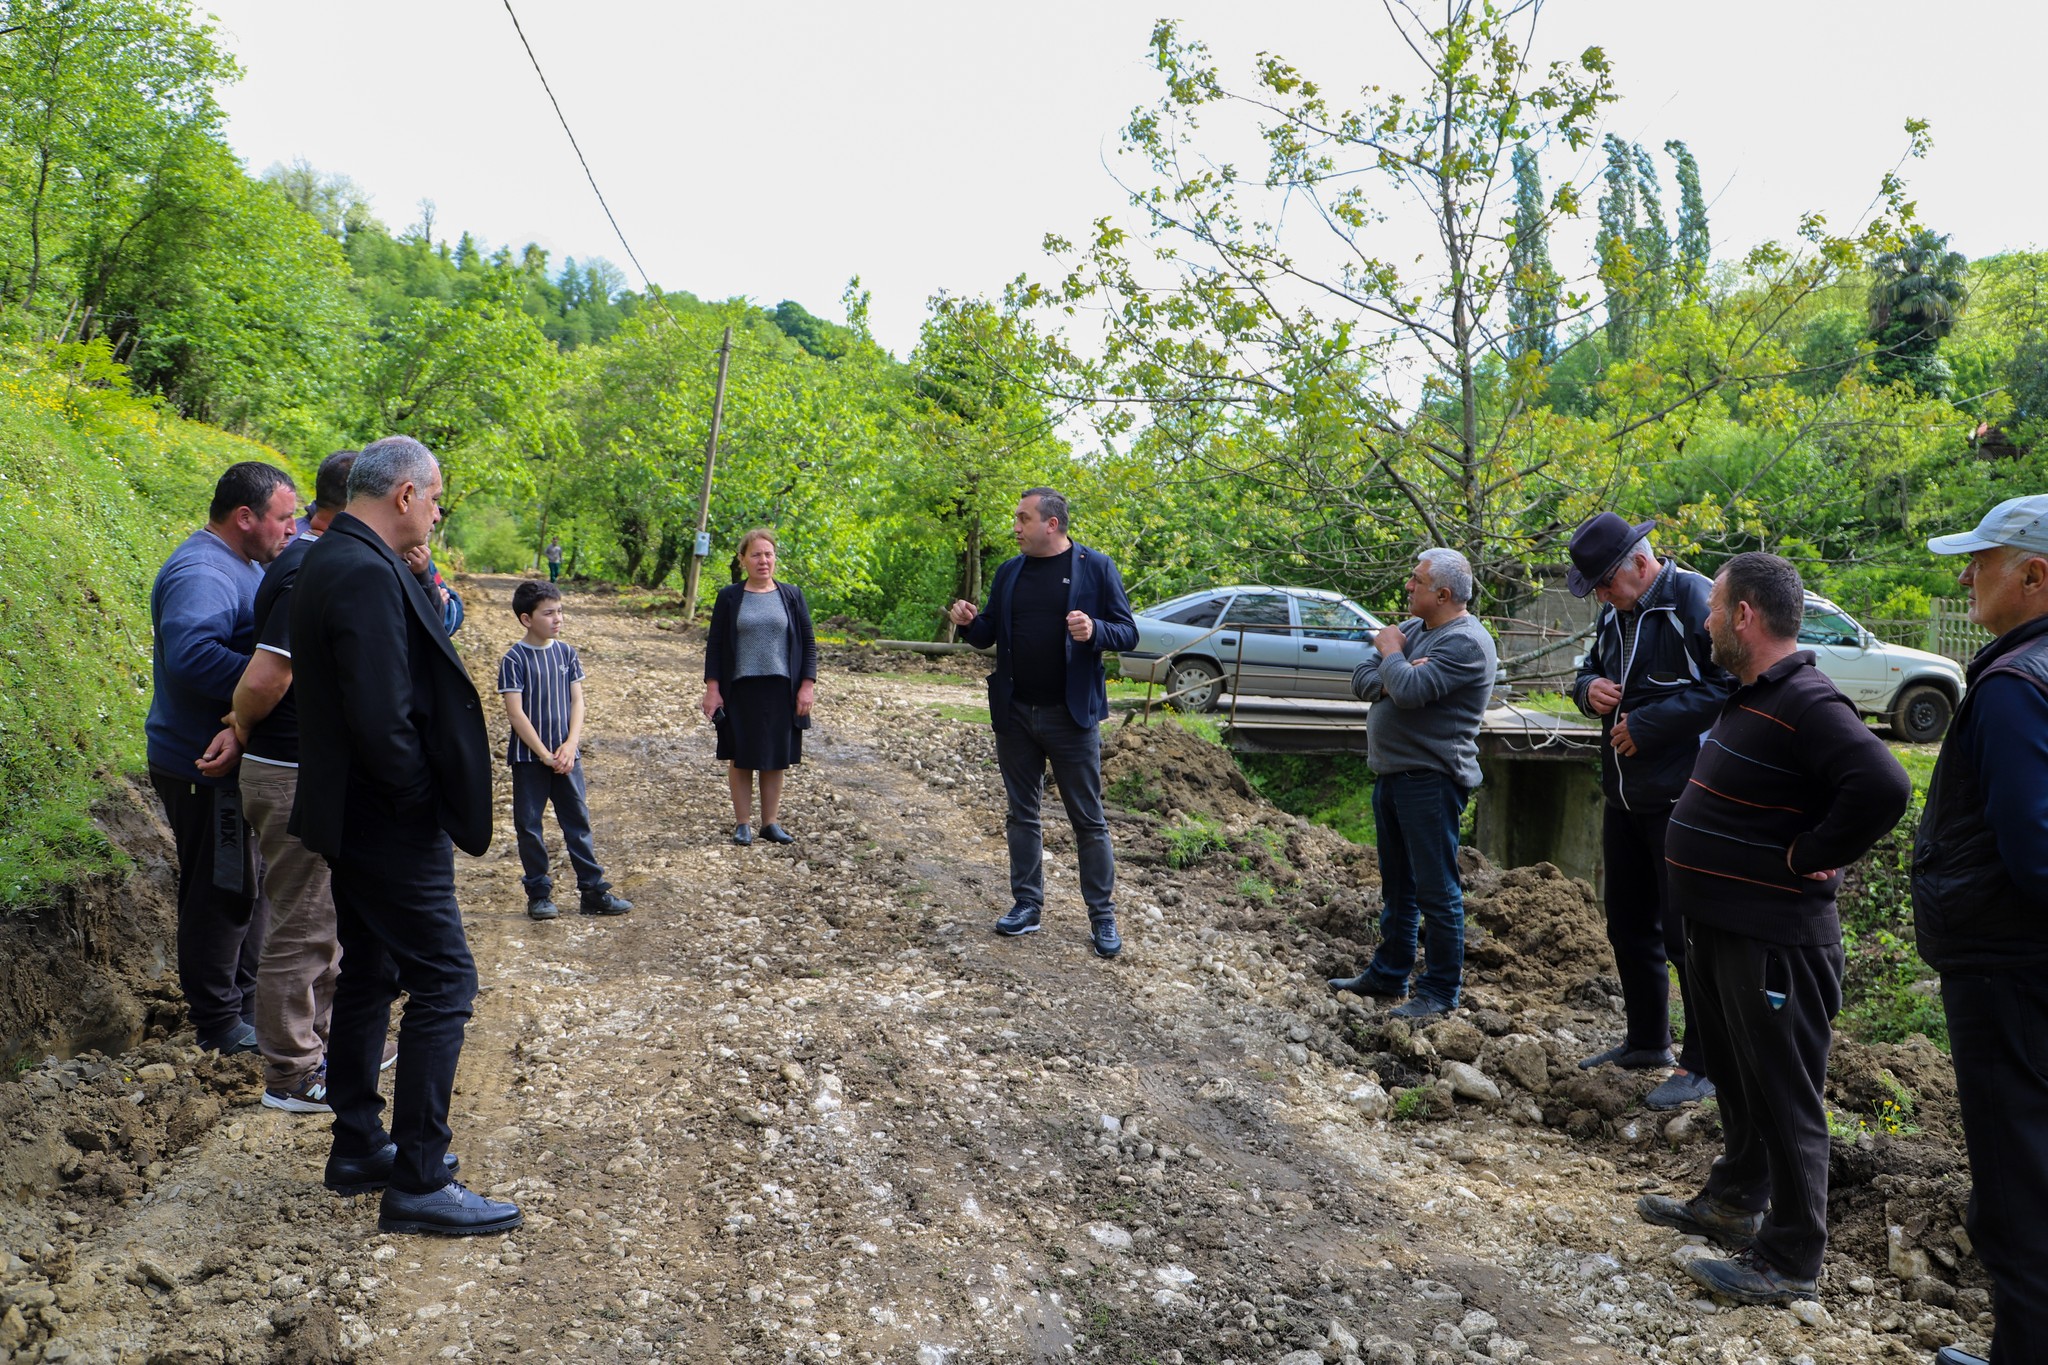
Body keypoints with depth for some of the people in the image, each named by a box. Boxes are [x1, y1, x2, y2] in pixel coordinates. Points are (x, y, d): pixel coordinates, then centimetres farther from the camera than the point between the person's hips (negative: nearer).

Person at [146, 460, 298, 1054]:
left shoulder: (243, 565, 13)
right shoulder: (200, 574, -21)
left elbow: (261, 646, 19)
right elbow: (191, 655, -37)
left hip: (237, 758, 10)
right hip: (207, 766, -10)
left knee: (249, 886, 19)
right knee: (222, 892, 0)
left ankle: (245, 1001, 33)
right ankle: (220, 1023, 13)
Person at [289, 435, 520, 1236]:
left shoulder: (331, 561, 10)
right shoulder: (368, 574, -22)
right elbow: (382, 719, -25)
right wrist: (430, 802, -15)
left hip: (353, 817, 11)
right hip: (391, 824, -11)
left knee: (368, 976, 18)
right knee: (442, 985, -3)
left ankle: (358, 1150, 31)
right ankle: (417, 1184, 4)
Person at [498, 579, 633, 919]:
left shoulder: (566, 652, 4)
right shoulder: (514, 659, -9)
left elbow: (577, 701, 3)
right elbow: (515, 712, -13)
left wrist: (570, 745, -11)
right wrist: (545, 755, -15)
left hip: (566, 755, 4)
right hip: (528, 757, -3)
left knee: (578, 822, 6)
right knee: (529, 825, 5)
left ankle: (593, 891, 12)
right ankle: (539, 894, 16)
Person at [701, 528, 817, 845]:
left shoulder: (791, 595, 5)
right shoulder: (729, 597, 3)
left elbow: (808, 643, 6)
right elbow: (714, 644, 4)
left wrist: (807, 685, -1)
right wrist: (712, 688, -3)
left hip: (780, 689, 1)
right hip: (740, 690, -1)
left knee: (776, 759, 6)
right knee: (741, 759, 4)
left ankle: (771, 822, 18)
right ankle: (743, 823, 14)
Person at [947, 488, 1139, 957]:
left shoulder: (1095, 567, -6)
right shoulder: (1009, 572, 8)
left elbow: (1128, 634, -6)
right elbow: (988, 636, 14)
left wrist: (1094, 630, -27)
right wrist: (970, 622, -8)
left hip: (1071, 713, -5)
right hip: (1014, 713, 5)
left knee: (1088, 819, 3)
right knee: (1021, 814, 11)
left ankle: (1102, 916, 11)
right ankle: (1026, 905, 22)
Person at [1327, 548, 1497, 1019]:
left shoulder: (1466, 643, -15)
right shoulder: (1412, 628, 14)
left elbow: (1411, 690, -27)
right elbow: (1361, 681, 8)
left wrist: (1390, 653, -9)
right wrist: (1393, 677, -13)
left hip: (1431, 780, -9)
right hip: (1391, 774, 9)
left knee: (1436, 890, -3)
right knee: (1396, 885, 18)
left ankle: (1441, 990, 6)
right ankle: (1388, 974, 29)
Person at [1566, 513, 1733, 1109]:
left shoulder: (1694, 598, -16)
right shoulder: (1615, 613, 12)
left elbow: (1730, 685, -22)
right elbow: (1591, 669, 25)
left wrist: (1649, 723, -22)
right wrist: (1589, 690, 0)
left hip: (1679, 801, -9)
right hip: (1623, 798, 9)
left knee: (1687, 932, -2)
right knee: (1629, 925, 17)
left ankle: (1706, 1065, 11)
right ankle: (1646, 1041, 33)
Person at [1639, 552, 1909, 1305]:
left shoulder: (1806, 705, -21)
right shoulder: (1749, 696, 11)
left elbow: (1883, 788, -33)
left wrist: (1808, 856, -23)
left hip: (1775, 941, -10)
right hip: (1722, 928, 10)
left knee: (1783, 1096, 1)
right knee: (1735, 1076, 23)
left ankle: (1788, 1261, 13)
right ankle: (1733, 1202, 40)